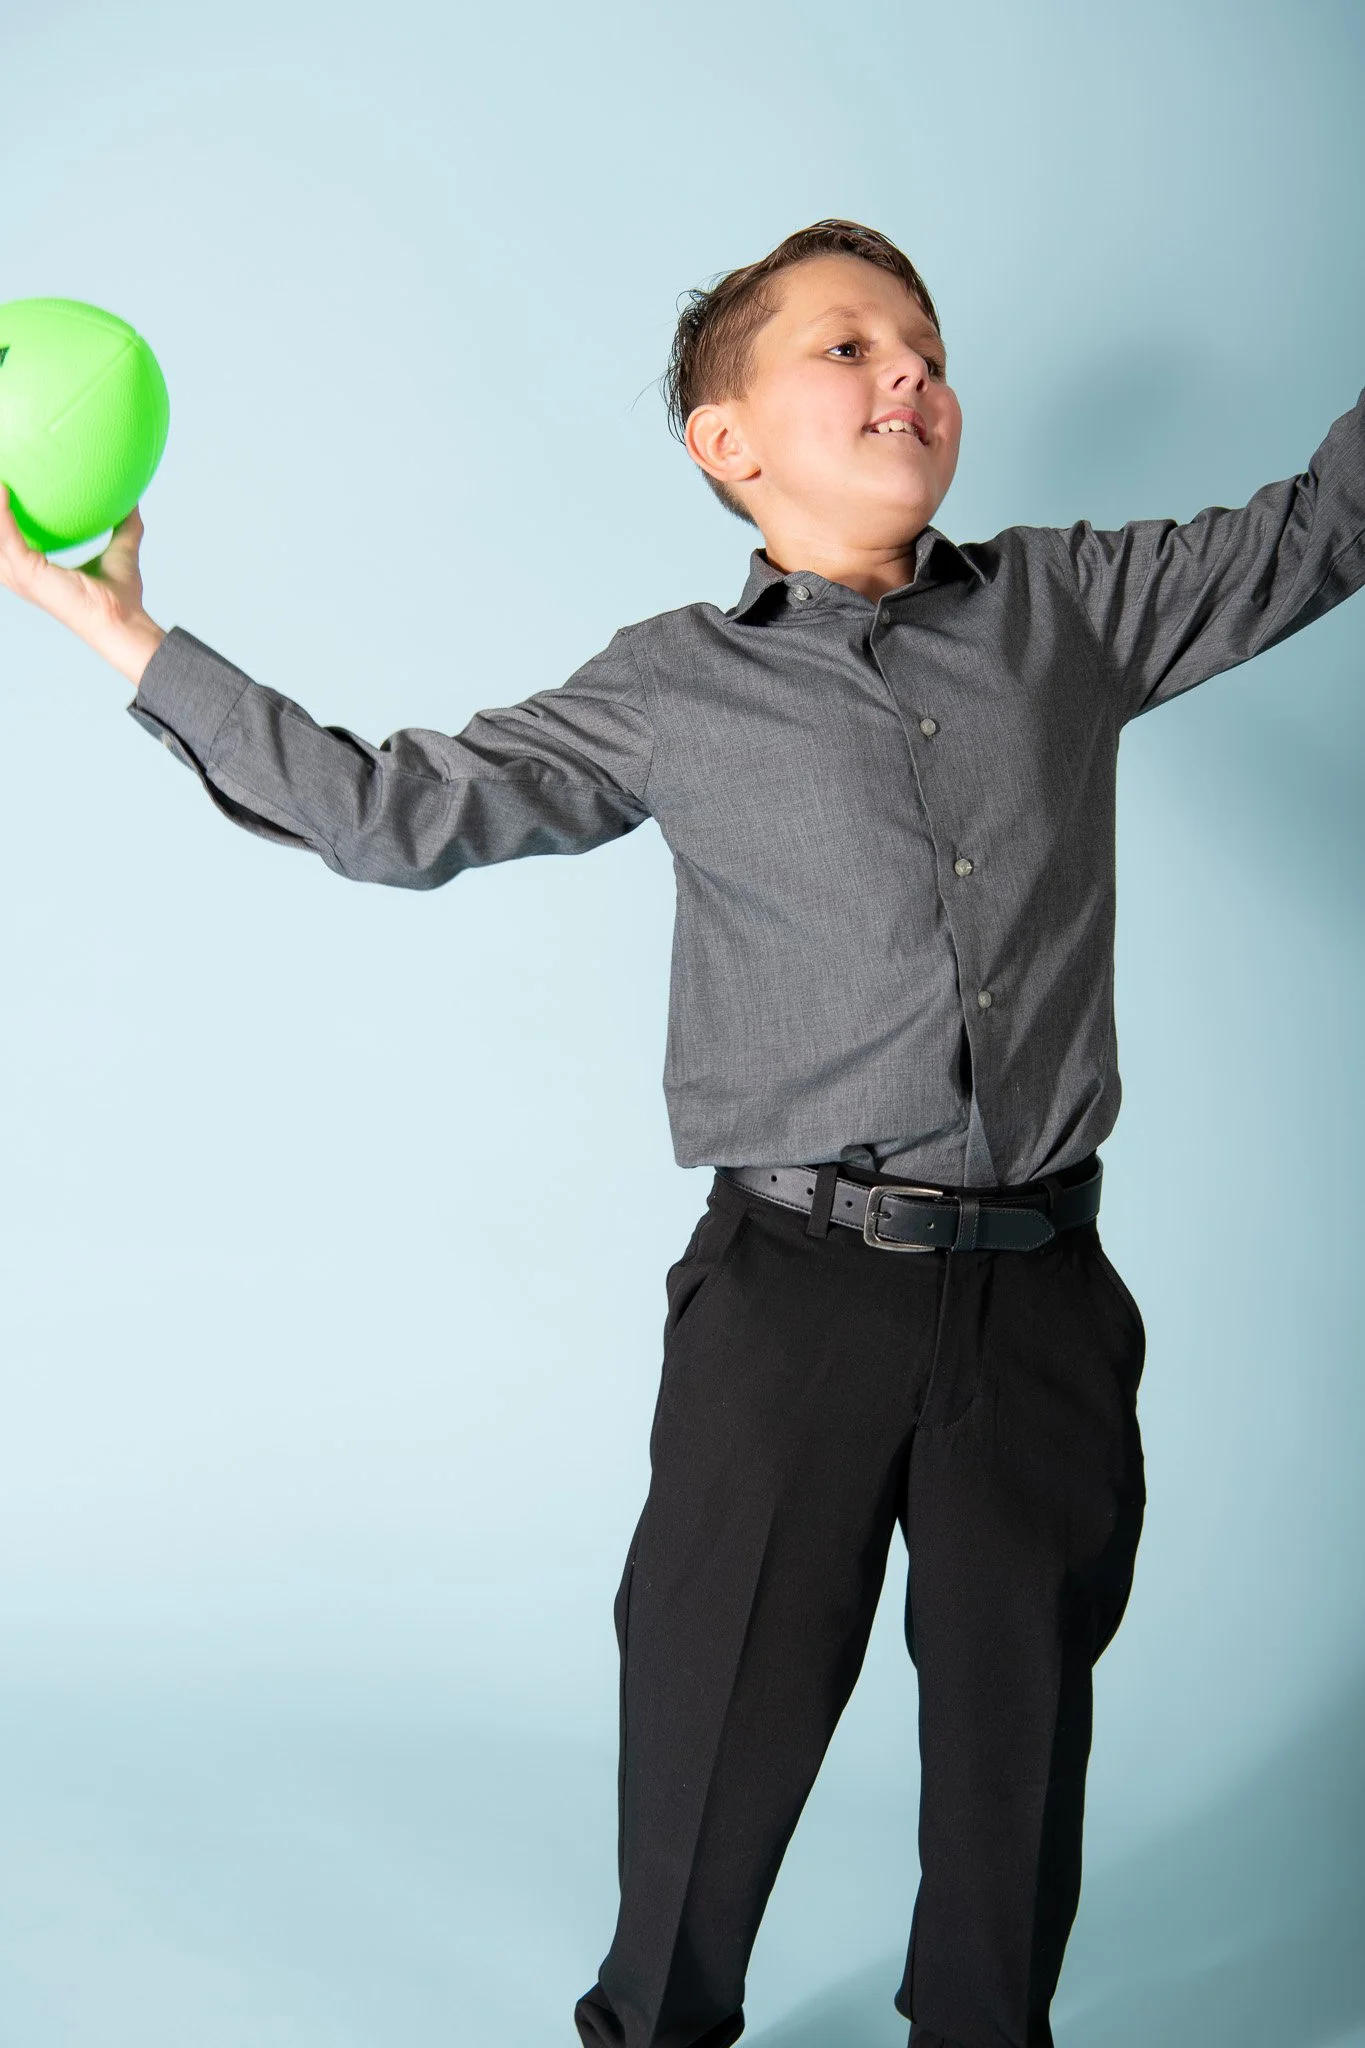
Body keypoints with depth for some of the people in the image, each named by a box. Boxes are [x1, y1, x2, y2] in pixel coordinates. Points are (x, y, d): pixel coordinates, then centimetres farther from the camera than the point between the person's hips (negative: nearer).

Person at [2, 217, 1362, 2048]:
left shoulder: (1072, 607, 8)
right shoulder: (674, 689, 2)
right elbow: (400, 811, 1)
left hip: (1041, 1292, 2)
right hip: (794, 1285, -2)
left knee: (1018, 1716, 14)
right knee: (724, 1701, 6)